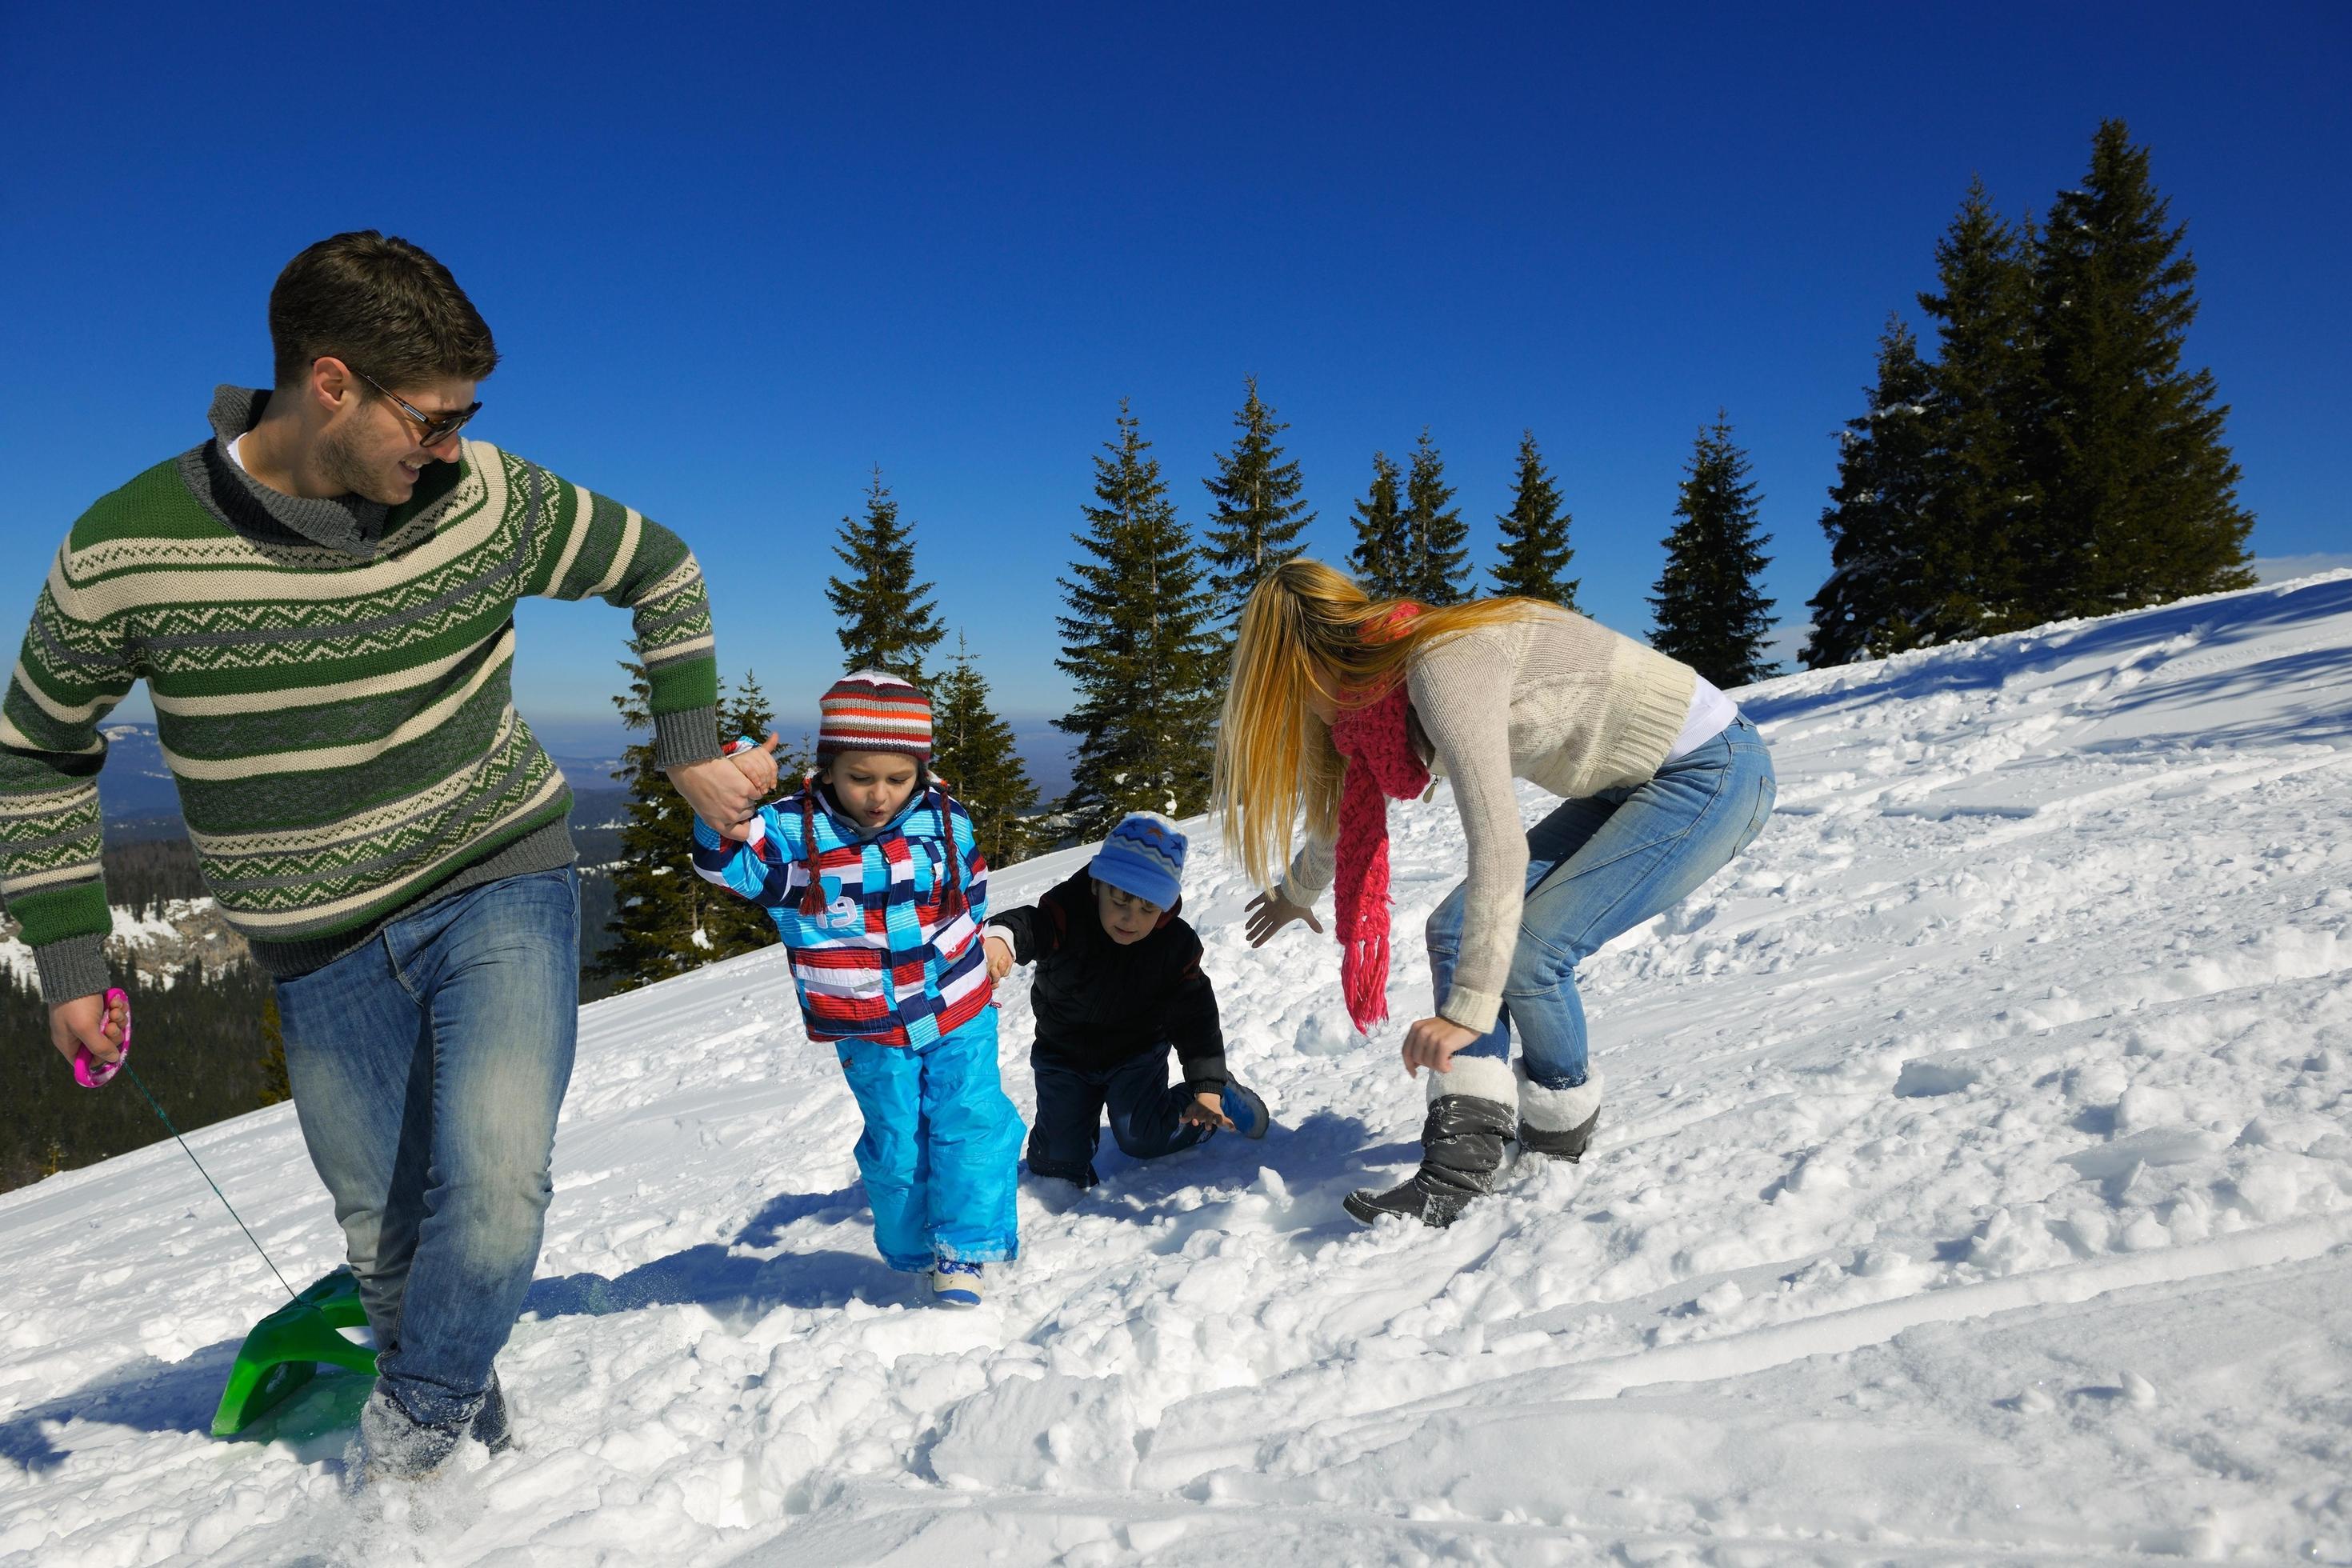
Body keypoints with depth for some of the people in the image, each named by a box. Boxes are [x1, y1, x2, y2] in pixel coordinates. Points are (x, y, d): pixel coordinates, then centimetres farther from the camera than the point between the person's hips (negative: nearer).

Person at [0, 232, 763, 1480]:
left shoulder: (486, 500, -12)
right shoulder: (128, 553, -14)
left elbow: (661, 568, 6)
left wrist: (690, 744, 3)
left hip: (500, 880, -1)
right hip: (322, 949, 1)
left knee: (495, 1184, -16)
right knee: (384, 1235, 11)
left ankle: (414, 1422, 15)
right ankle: (464, 1425, 40)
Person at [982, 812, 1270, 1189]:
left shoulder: (1177, 946, -20)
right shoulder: (1067, 916, -28)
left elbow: (1195, 1018, -15)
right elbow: (1029, 925, -50)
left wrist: (1207, 1087, -23)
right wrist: (999, 937, -76)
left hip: (1137, 1054, 0)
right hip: (1064, 1055, 0)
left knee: (1142, 1138, -12)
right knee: (1057, 1156, -2)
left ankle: (1221, 1098, 13)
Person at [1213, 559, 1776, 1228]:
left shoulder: (1444, 666, -27)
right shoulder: (1382, 684, 2)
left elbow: (1498, 848, -34)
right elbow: (1352, 802, 21)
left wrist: (1467, 1009, -33)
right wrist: (1299, 889, 37)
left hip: (1714, 770, -9)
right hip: (1632, 786, 9)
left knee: (1528, 951, -19)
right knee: (1458, 927, -3)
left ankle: (1561, 1128, 9)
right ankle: (1463, 1156, -10)